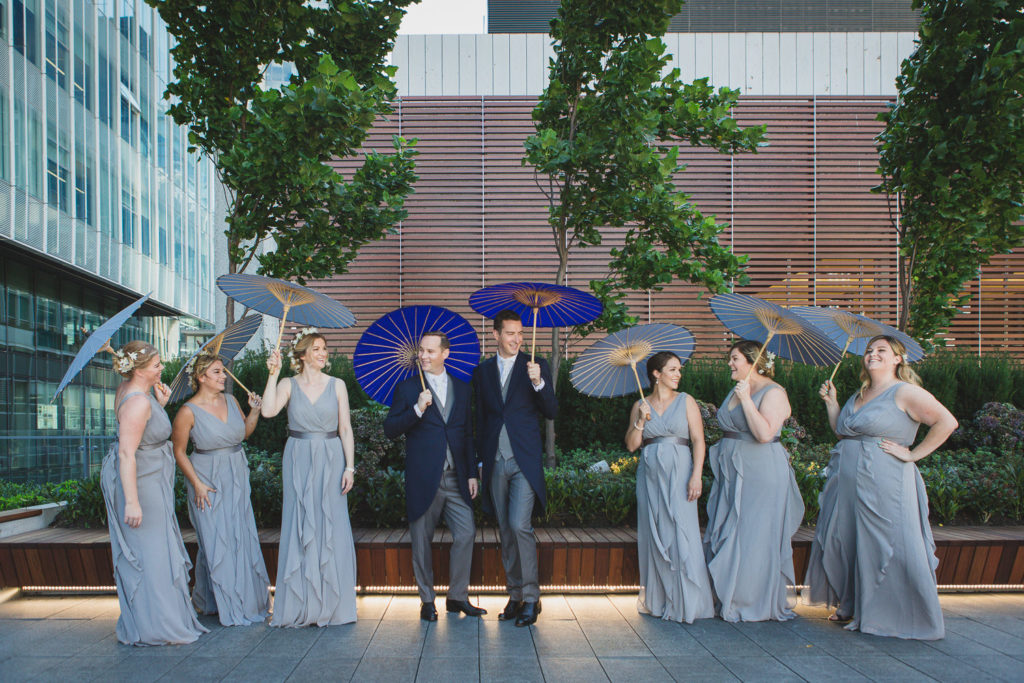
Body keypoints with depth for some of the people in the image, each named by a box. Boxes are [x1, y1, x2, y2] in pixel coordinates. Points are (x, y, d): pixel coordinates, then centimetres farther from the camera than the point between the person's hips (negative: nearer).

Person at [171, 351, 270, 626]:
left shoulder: (230, 400, 2)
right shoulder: (189, 411, -13)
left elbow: (244, 432, 14)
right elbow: (178, 451, -7)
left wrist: (254, 411, -4)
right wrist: (197, 485, -11)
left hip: (237, 478, 5)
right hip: (208, 480, -5)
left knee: (243, 537, 9)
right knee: (216, 542, 0)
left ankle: (249, 598, 24)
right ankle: (224, 604, 14)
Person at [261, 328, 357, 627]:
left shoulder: (337, 385, 4)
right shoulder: (288, 385, 3)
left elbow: (345, 429, 3)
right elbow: (268, 411, -16)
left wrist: (349, 467, -3)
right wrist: (273, 373, -15)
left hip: (330, 460, 0)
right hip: (298, 460, 0)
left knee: (331, 529, 1)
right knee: (300, 529, 3)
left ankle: (332, 603, 12)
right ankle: (301, 604, 13)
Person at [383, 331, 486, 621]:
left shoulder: (462, 389, 12)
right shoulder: (407, 388, 3)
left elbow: (468, 434, 14)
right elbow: (390, 430, -4)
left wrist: (472, 473, 8)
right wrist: (417, 409, -17)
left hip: (456, 478, 2)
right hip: (423, 478, -2)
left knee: (466, 534, -2)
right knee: (421, 541, 5)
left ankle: (457, 597, 14)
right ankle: (427, 601, 20)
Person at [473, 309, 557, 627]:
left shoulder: (536, 367, 2)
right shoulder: (482, 371, 11)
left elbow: (552, 412, -4)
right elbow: (480, 418, 16)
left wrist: (538, 382, -20)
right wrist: (480, 458, 14)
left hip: (525, 460, -3)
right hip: (495, 463, 4)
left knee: (520, 526, -14)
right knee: (505, 530, 9)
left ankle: (531, 597, -2)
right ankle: (515, 595, 20)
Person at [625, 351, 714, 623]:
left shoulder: (686, 401, 4)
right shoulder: (640, 405, 9)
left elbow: (698, 440, -3)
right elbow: (631, 445, 5)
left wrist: (696, 475, -13)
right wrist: (641, 420, -10)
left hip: (679, 472, -2)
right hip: (650, 475, 2)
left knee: (681, 534, -6)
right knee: (654, 536, 5)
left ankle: (686, 601, 2)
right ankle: (658, 600, 17)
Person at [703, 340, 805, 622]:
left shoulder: (773, 393, -11)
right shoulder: (736, 390, 14)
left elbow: (765, 434, -25)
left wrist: (746, 400, -24)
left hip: (761, 474, -8)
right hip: (732, 474, 8)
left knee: (759, 534, -3)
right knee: (728, 533, 10)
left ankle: (777, 596, 12)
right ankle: (733, 596, 20)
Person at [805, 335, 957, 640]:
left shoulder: (905, 392, -7)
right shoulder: (859, 395, 17)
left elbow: (947, 422, -15)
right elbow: (842, 432, 21)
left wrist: (913, 454, -14)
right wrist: (831, 402, 13)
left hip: (883, 483, -8)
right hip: (848, 481, 8)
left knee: (888, 548, -2)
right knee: (842, 543, 13)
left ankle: (897, 616, 13)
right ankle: (852, 606, 30)